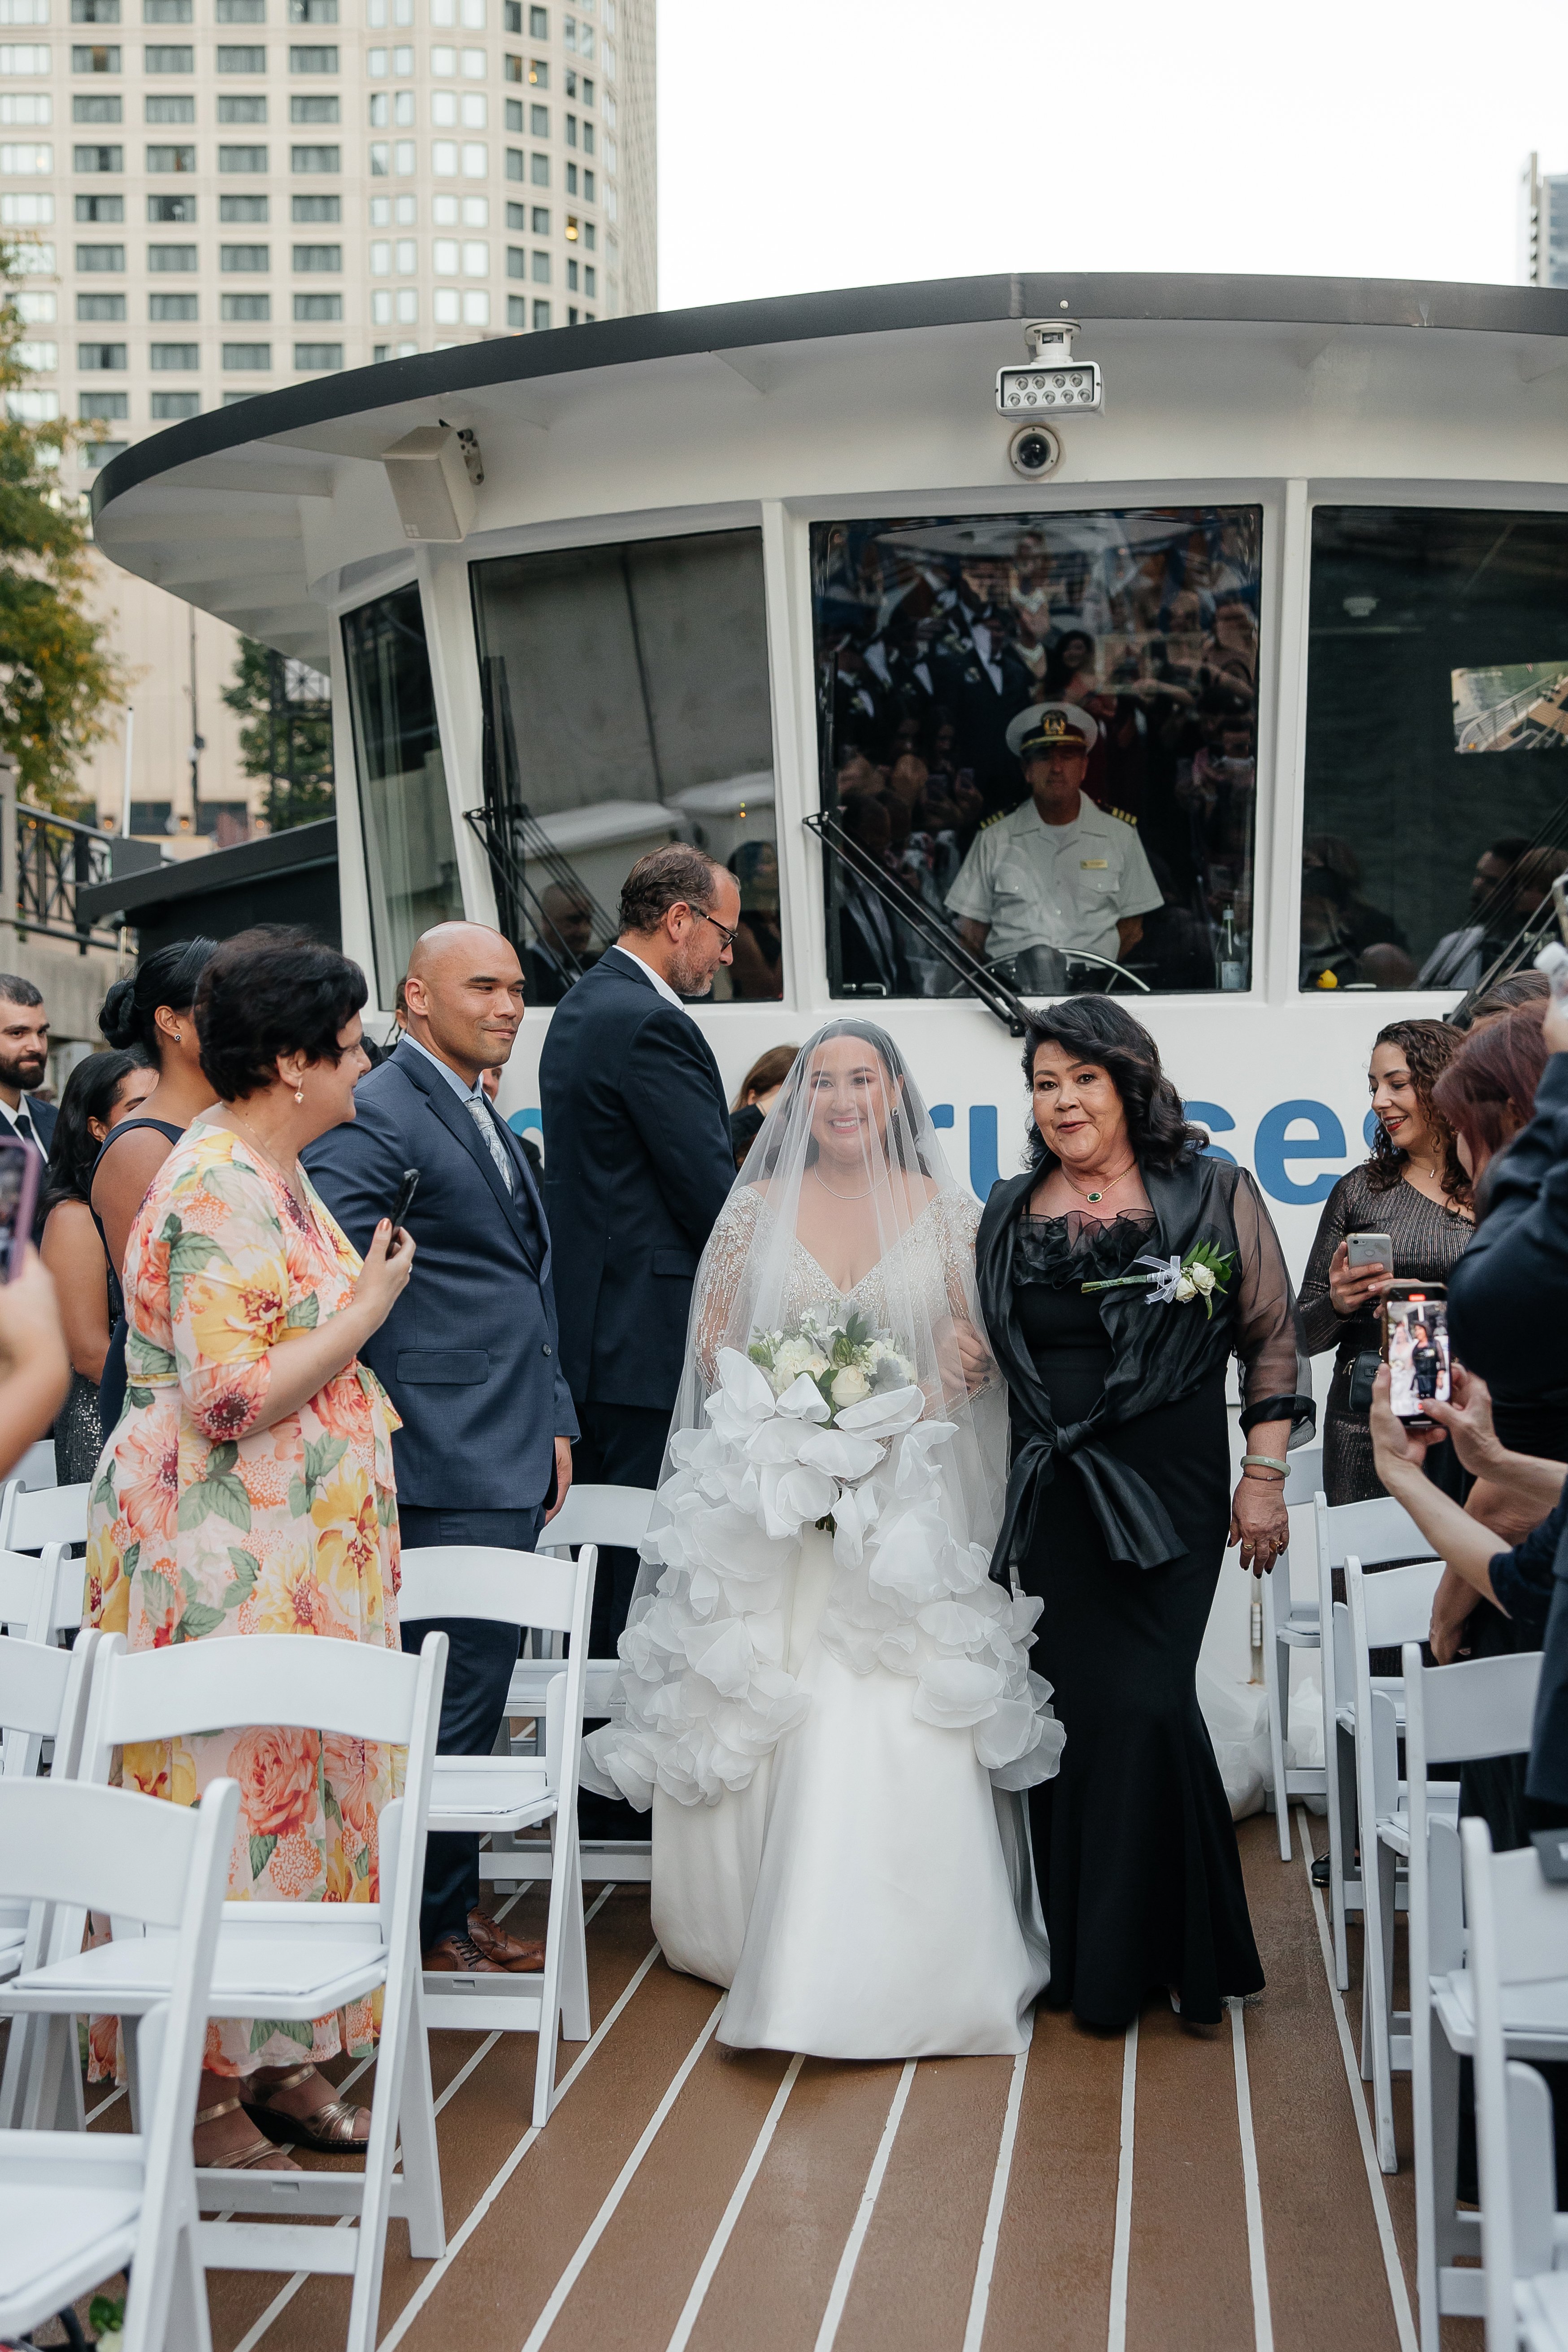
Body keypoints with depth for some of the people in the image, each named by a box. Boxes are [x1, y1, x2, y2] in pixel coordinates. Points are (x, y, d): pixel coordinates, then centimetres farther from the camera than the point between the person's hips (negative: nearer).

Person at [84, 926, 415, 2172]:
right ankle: (209, 2096, 9)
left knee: (301, 1784, 13)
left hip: (307, 1552, 10)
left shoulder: (275, 1171, 12)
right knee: (233, 1798, -2)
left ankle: (280, 2060, 23)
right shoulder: (216, 1192, -19)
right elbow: (231, 1400, -24)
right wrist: (368, 1309, -17)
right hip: (226, 1563, -10)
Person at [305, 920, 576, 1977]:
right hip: (451, 1462, -9)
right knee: (457, 1697, -3)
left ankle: (456, 1904, 25)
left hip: (511, 1458, 9)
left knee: (476, 1693, 15)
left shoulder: (489, 1121, 20)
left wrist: (555, 1421, 18)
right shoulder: (377, 1116, -11)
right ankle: (431, 1927, 9)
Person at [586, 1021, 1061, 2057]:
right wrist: (782, 1415, -8)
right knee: (749, 1721, 2)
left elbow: (984, 1351, 5)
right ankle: (751, 1929, 19)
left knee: (895, 1725, -11)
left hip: (905, 1497, -1)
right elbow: (712, 1338, 8)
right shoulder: (759, 1208, 7)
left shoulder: (947, 1212, 4)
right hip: (767, 1494, 2)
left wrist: (897, 1422, -11)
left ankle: (898, 1967, -3)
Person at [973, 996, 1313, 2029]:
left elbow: (1273, 1339, 1)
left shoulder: (1215, 1194, -1)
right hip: (1052, 1500, 4)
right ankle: (1083, 1954, 17)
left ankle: (1173, 1950, 9)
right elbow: (984, 1357, 17)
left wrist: (1265, 1473, -4)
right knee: (1070, 1709, 4)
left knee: (1145, 1704, -9)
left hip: (1170, 1490, -3)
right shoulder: (1011, 1212, 9)